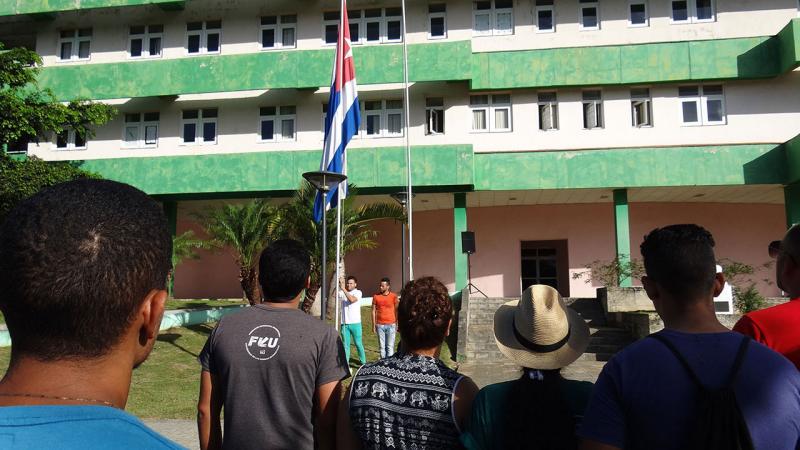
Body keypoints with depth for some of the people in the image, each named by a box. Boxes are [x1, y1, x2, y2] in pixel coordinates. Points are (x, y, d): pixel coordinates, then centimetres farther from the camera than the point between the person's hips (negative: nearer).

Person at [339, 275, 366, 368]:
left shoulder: (358, 292, -1)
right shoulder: (343, 293, 9)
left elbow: (352, 299, -19)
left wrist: (343, 289, -20)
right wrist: (337, 286, -19)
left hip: (355, 323, -3)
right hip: (345, 323, 3)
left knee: (358, 343, 4)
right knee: (345, 345, 5)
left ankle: (363, 362, 16)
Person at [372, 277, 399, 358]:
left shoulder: (394, 296, -2)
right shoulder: (376, 296, 1)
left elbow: (396, 311, 3)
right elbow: (374, 311, 5)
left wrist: (397, 324, 1)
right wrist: (374, 325, 2)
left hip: (391, 325, -1)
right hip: (380, 325, 1)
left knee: (390, 346, 0)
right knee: (382, 346, 6)